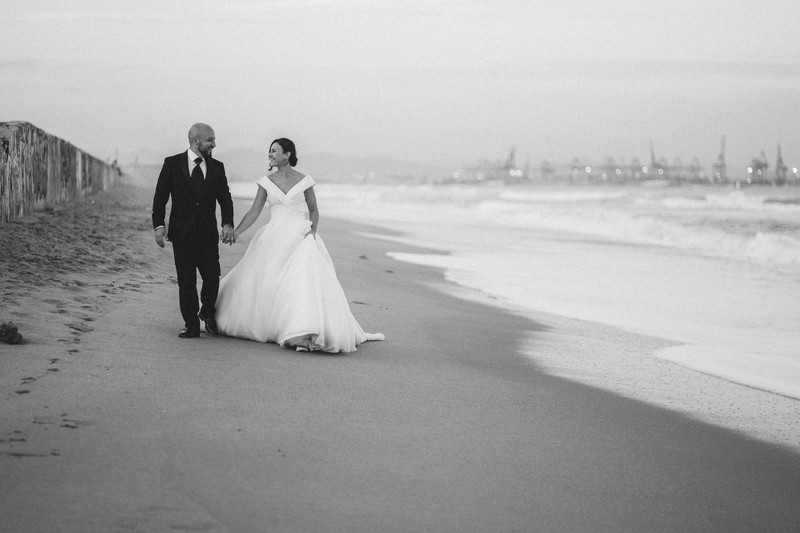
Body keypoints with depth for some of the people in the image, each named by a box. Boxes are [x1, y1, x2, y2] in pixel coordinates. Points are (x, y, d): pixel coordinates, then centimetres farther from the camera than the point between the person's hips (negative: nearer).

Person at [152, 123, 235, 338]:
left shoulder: (217, 167, 7)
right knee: (186, 281, 1)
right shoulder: (172, 163, 0)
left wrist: (228, 223, -10)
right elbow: (160, 197, -1)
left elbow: (225, 198, 6)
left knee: (212, 277, -4)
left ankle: (207, 313, 23)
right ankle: (191, 325, 10)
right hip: (182, 232, -2)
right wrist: (158, 225, -11)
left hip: (208, 233, 2)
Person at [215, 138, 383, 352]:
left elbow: (313, 210, 9)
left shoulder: (304, 181, -1)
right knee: (259, 284, 5)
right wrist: (236, 232, -8)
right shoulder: (267, 182, 5)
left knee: (305, 282, -18)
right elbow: (254, 212, 4)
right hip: (274, 240, 3)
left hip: (300, 238, -3)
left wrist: (313, 229, -9)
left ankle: (305, 334, -24)